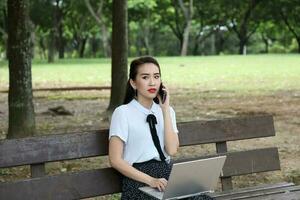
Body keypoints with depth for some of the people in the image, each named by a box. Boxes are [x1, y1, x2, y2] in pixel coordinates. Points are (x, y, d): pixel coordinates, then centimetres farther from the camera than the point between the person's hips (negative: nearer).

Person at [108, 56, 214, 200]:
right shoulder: (123, 113, -1)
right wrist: (150, 180, -16)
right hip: (138, 180, -5)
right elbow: (115, 160, -7)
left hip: (167, 175, 5)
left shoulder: (167, 111, 14)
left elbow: (172, 150, -2)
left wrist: (165, 108, -3)